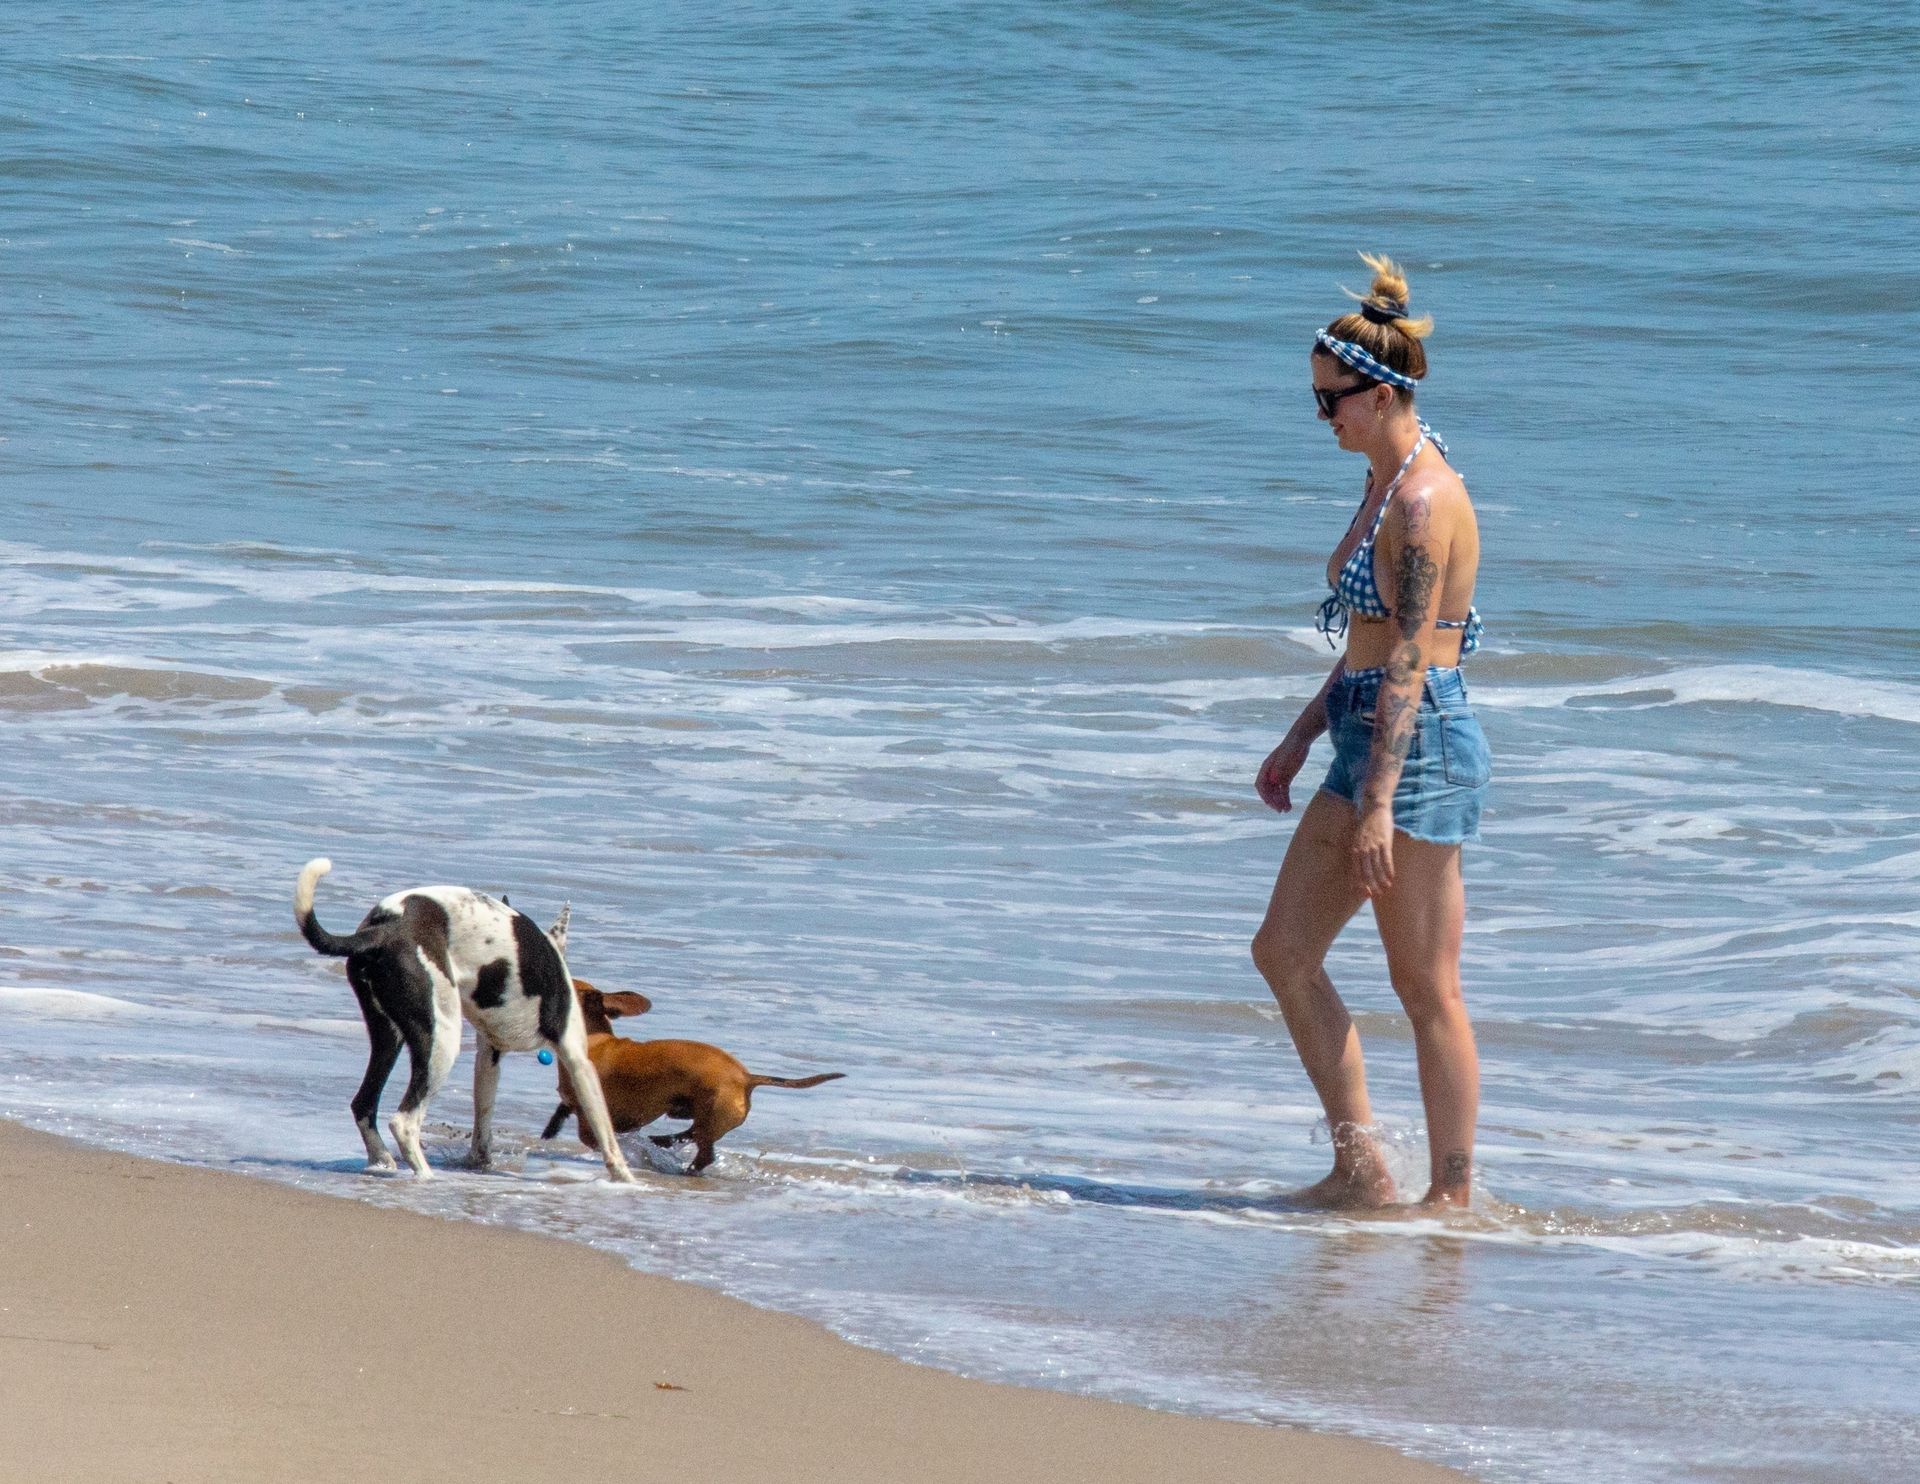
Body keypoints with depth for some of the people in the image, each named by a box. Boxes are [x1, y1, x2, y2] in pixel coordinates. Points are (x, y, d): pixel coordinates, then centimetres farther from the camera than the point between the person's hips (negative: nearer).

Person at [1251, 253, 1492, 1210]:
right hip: (1370, 739, 10)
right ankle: (1360, 1170, 14)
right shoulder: (1386, 484, 14)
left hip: (1418, 748, -10)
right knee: (1283, 952, 10)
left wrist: (1377, 803, -24)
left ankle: (1454, 1193, 5)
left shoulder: (1425, 499, -17)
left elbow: (1410, 661, -21)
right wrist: (1301, 738, 24)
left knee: (1426, 986, -3)